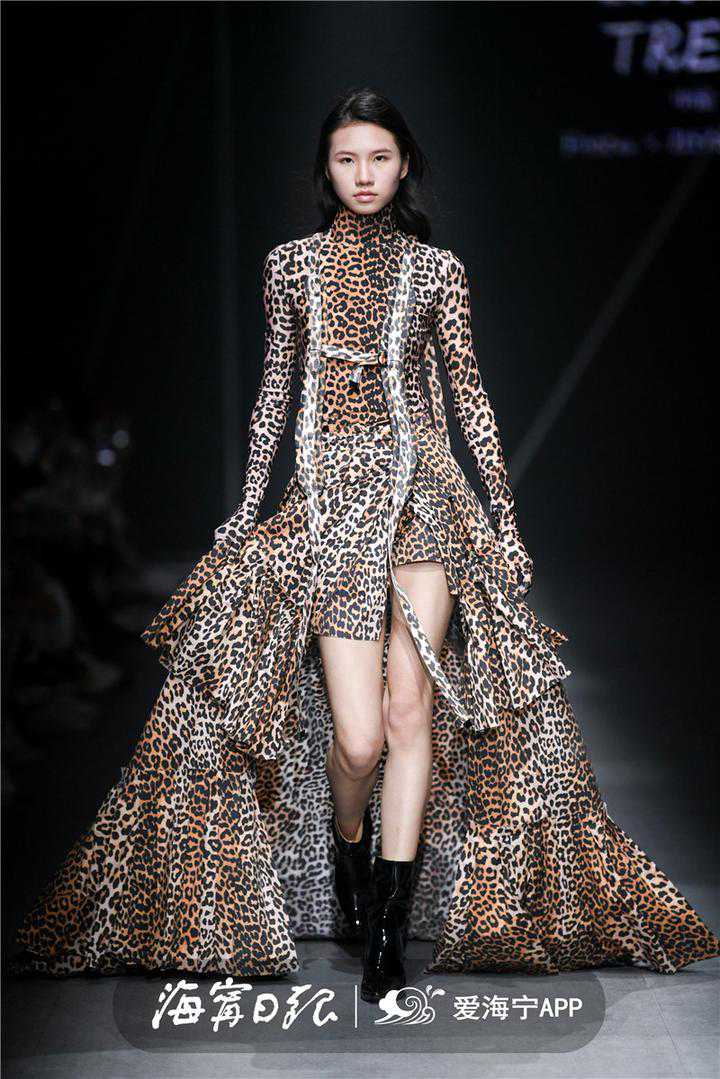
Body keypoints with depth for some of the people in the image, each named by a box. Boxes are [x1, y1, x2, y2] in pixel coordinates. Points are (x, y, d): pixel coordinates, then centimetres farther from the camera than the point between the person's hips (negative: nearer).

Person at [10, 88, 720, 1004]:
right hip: (328, 494, 0)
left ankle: (388, 933, 1)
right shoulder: (291, 264, 10)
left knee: (411, 703, -7)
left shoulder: (437, 269, 8)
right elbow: (275, 390, 14)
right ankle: (346, 869, 24)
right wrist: (246, 504, 13)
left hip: (425, 491, 1)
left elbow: (467, 391, 9)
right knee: (357, 735, -9)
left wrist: (504, 511, 5)